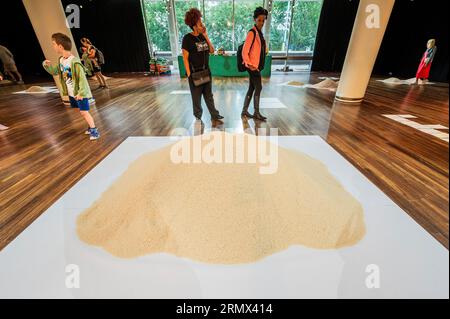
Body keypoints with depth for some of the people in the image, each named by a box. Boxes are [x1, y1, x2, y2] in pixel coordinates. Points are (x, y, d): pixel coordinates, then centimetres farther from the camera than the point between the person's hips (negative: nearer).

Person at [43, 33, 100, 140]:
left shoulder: (74, 62, -21)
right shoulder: (61, 60, 6)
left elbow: (82, 78, -22)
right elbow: (55, 71, 18)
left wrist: (81, 93, -25)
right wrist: (47, 65, -2)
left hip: (80, 93, -9)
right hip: (71, 93, 9)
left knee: (84, 112, -10)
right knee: (81, 112, 14)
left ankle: (94, 131, -4)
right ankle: (91, 127, 25)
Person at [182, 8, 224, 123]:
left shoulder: (203, 36, 8)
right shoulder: (187, 38, -9)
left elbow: (212, 50, 5)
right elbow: (185, 58, -11)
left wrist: (206, 36, -2)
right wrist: (189, 75, -15)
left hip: (206, 71, 6)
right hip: (195, 73, -6)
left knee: (209, 95, 13)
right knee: (196, 97, 6)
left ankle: (214, 115, 22)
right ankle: (198, 117, 22)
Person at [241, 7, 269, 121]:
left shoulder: (260, 32, 15)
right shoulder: (252, 32, -12)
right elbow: (244, 51, -18)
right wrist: (249, 64, -18)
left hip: (257, 66, 9)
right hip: (253, 66, -9)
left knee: (251, 89, 9)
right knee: (258, 88, -4)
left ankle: (244, 111, 17)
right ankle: (256, 113, 7)